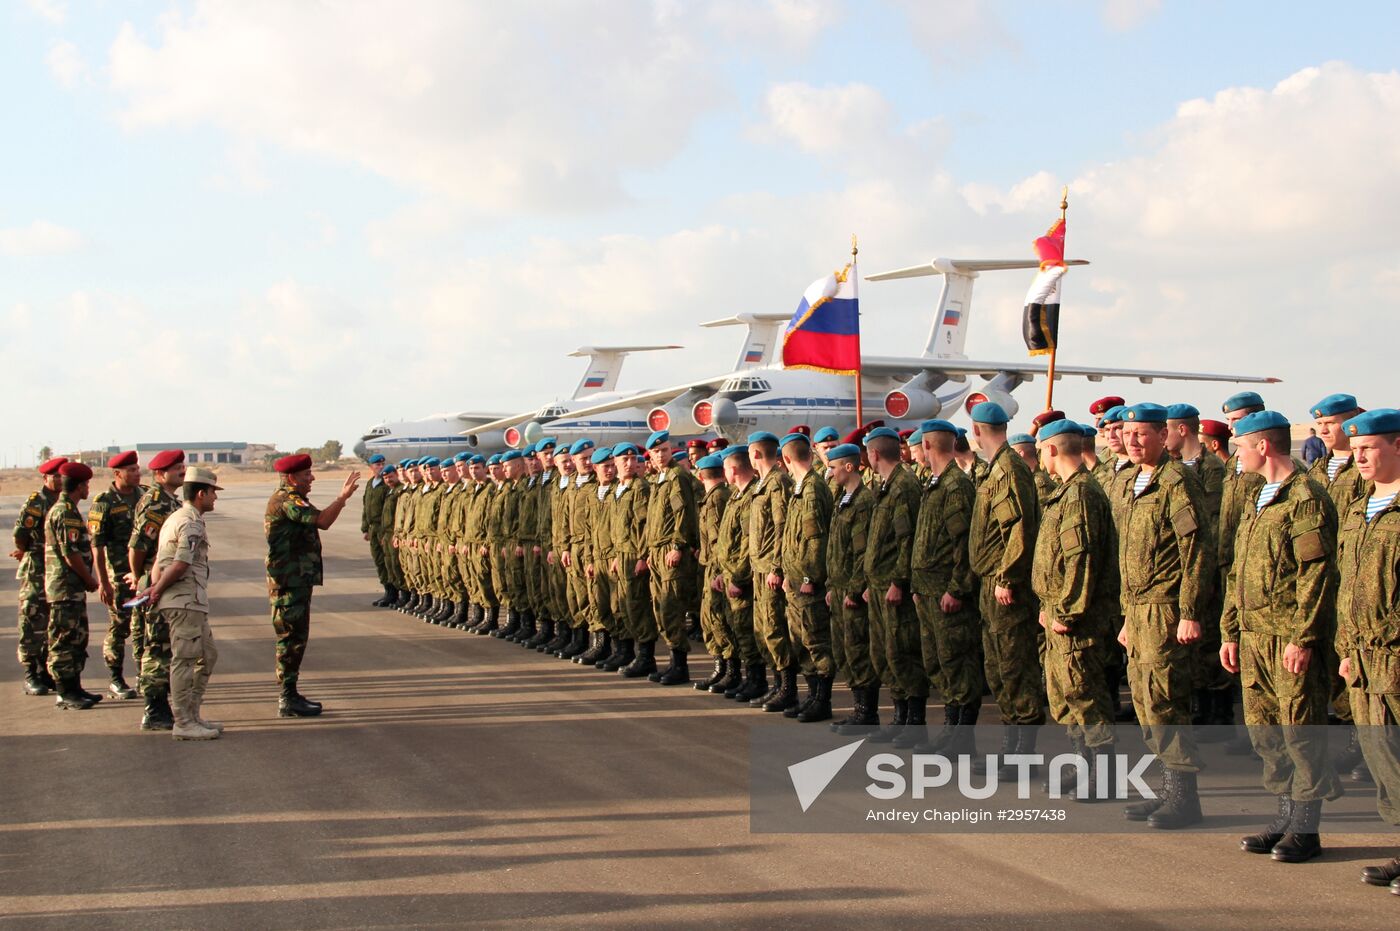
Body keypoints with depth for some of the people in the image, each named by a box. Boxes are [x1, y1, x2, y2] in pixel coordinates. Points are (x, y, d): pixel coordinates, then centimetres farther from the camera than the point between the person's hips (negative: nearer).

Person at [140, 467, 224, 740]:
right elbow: (180, 565, -20)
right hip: (186, 602, -10)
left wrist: (155, 589, 5)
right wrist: (156, 592, -9)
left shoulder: (175, 518, 20)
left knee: (208, 655, 15)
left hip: (192, 603, 10)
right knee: (184, 659, -7)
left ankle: (192, 715, 19)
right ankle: (183, 723, -4)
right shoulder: (192, 524, -13)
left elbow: (160, 563, 17)